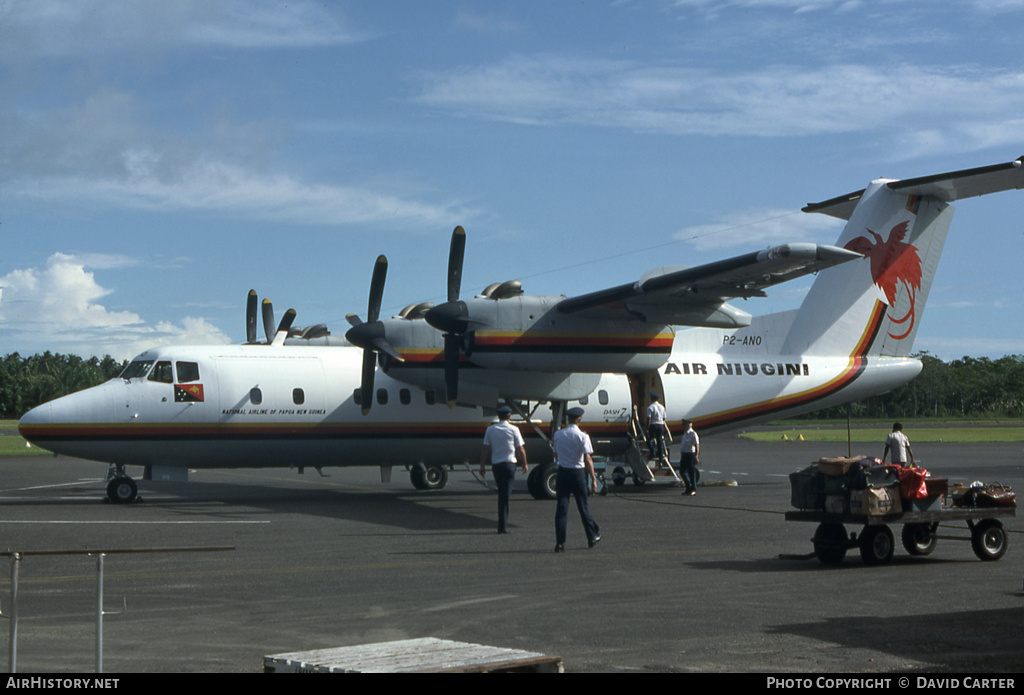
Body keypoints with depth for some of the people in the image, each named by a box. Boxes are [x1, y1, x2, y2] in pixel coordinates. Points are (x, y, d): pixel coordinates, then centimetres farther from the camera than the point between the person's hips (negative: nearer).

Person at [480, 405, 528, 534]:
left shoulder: (490, 429, 4)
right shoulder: (513, 429, -3)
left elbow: (485, 448, 3)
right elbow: (521, 449, 0)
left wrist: (482, 465, 9)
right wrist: (524, 464, 13)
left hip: (496, 465, 3)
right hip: (509, 464, -3)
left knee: (501, 493, 16)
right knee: (505, 495, -3)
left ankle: (502, 524, 17)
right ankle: (503, 526, -7)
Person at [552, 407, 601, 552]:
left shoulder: (558, 435, 2)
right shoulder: (582, 436, -9)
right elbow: (587, 459, -14)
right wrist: (593, 479, -12)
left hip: (562, 472, 2)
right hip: (578, 472, -2)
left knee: (561, 508, 0)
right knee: (583, 506, 11)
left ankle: (560, 542, -4)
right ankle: (593, 537, 24)